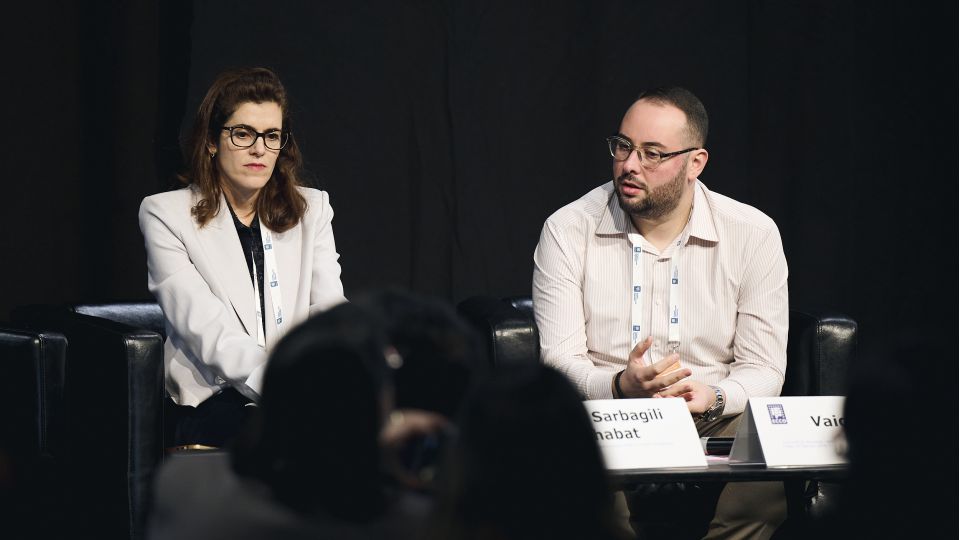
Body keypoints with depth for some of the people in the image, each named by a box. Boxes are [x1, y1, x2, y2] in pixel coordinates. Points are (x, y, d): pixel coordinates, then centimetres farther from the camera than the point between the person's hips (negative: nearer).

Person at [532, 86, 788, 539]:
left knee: (775, 481, -32)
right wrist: (620, 387, -25)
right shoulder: (567, 230, 2)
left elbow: (764, 370, 3)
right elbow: (560, 359, -4)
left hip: (713, 423, 1)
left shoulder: (753, 235, 3)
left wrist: (713, 396, -19)